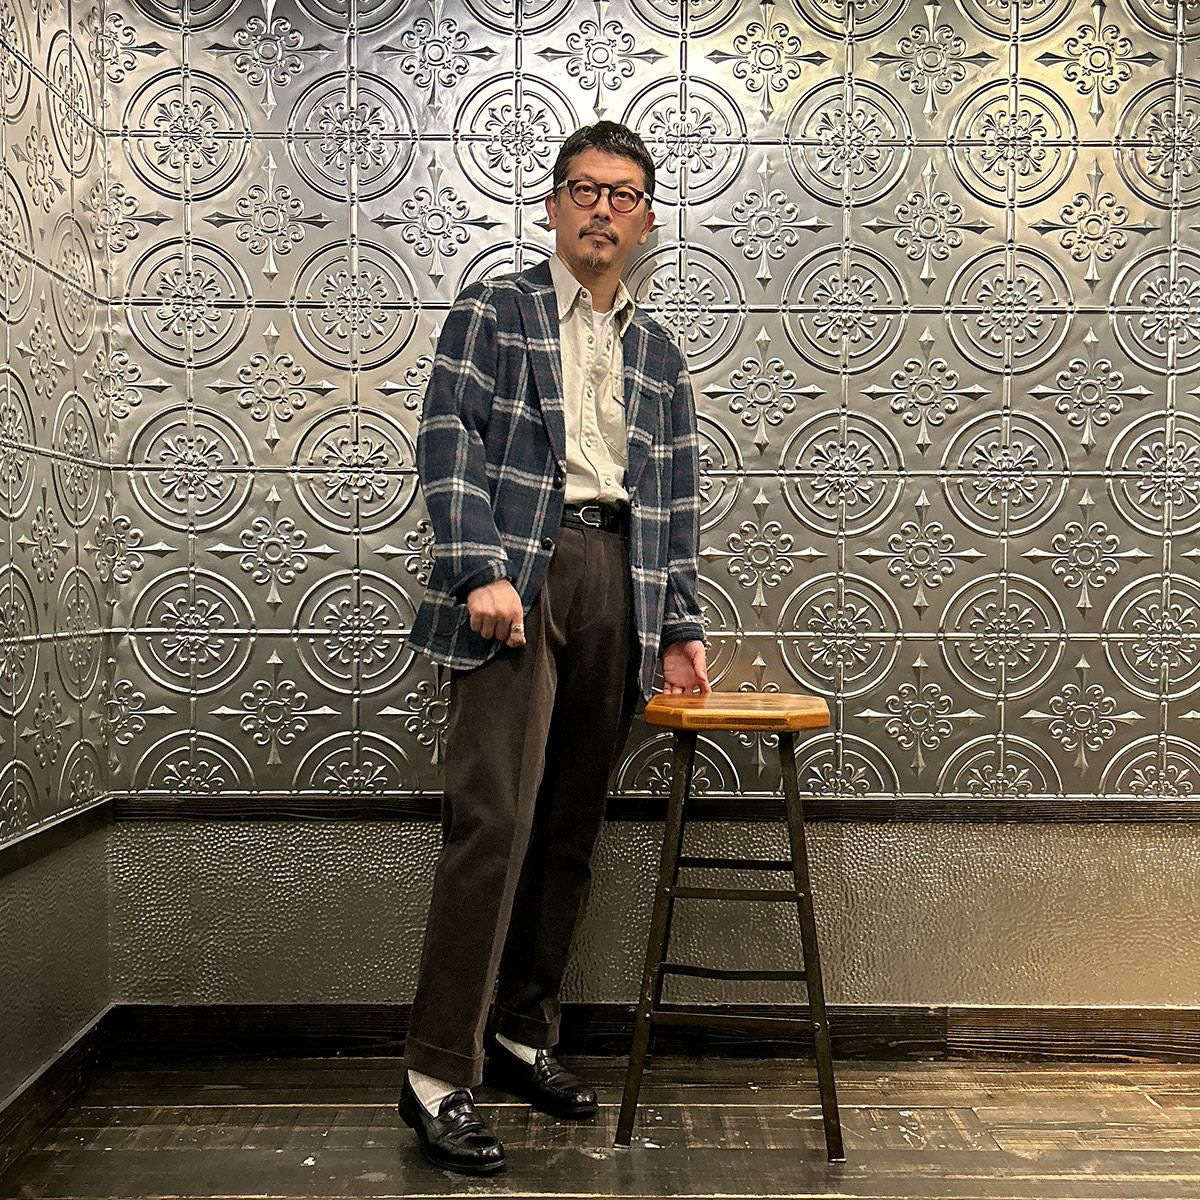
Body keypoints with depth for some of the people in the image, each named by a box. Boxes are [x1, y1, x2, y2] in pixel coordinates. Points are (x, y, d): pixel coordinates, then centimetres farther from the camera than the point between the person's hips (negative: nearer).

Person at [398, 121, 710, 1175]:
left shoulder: (658, 354, 22)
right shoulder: (494, 310, 9)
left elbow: (677, 501, 18)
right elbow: (450, 442, -3)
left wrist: (680, 628, 10)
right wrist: (481, 569, -16)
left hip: (620, 575, 5)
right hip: (518, 567, -5)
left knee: (571, 825, 7)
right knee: (496, 817, -13)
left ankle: (525, 1033, 22)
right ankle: (437, 1075, -4)